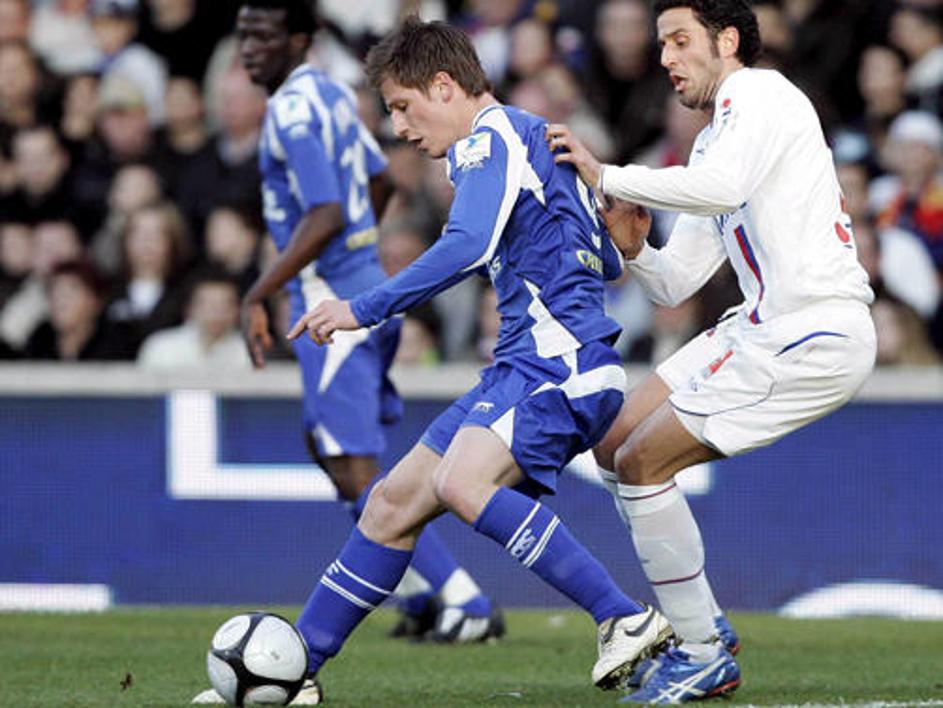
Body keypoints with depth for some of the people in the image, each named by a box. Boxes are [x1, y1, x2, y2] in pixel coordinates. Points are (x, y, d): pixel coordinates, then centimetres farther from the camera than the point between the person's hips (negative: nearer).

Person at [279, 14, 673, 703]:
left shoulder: (491, 138, -7)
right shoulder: (536, 136, 24)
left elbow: (466, 247, -24)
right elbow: (611, 262, 29)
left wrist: (363, 310, -21)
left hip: (561, 365, -10)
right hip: (524, 365, 10)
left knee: (463, 482, -32)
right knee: (396, 501, 9)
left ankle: (628, 620, -32)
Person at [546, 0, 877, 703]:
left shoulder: (758, 93, -7)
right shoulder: (714, 141, 23)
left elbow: (723, 188, -28)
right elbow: (676, 284, 22)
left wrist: (605, 174, -19)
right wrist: (632, 249, 0)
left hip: (814, 337, -10)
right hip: (761, 328, 10)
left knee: (642, 459, -10)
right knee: (616, 445, 10)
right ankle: (704, 628, 16)